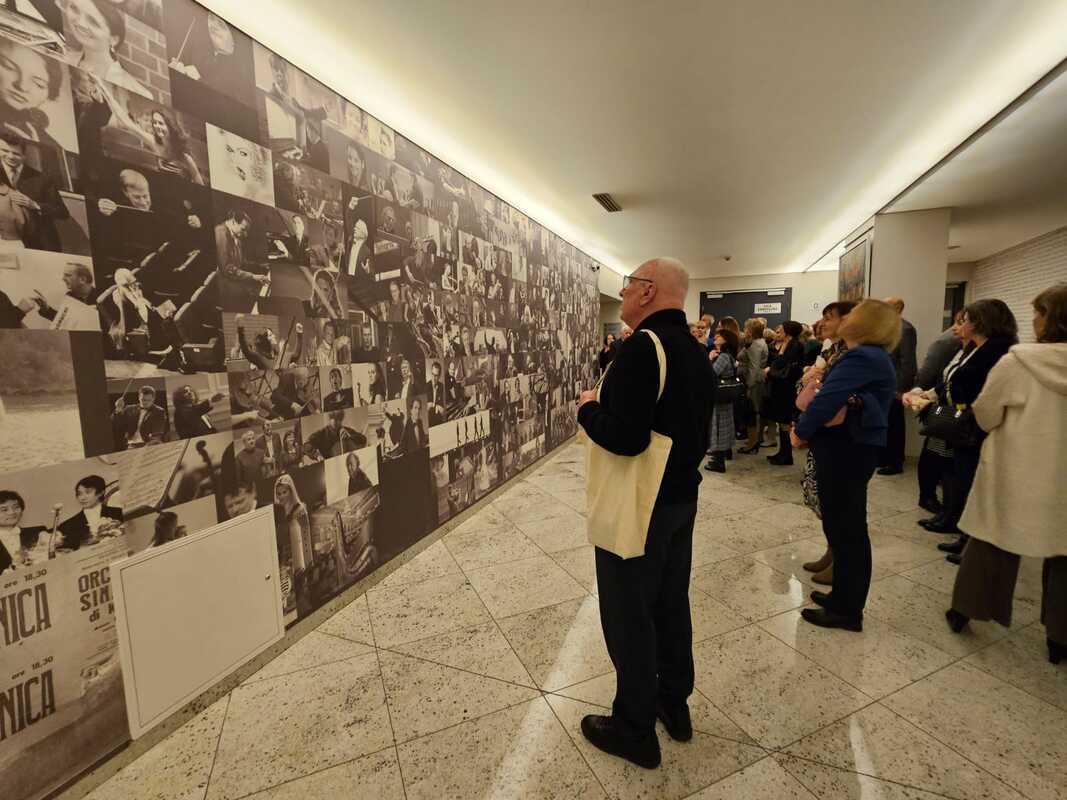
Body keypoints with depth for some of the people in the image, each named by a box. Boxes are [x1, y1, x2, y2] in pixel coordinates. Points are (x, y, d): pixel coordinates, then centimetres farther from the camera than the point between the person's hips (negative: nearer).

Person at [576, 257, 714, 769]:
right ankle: (675, 705, 41)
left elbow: (624, 437, -30)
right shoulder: (696, 351, 8)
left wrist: (588, 407, -12)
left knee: (629, 615, 8)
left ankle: (635, 729, 28)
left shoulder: (643, 346, -22)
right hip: (681, 497, 9)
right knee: (671, 604, 22)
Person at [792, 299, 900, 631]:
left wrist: (801, 432, -10)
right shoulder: (872, 356, 15)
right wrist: (804, 429, -2)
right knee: (847, 526, 17)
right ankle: (845, 596, 32)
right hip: (852, 447, 10)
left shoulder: (862, 358, -18)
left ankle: (847, 610, 14)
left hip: (846, 451, -10)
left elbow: (827, 400, -25)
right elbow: (840, 397, 11)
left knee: (845, 529, 1)